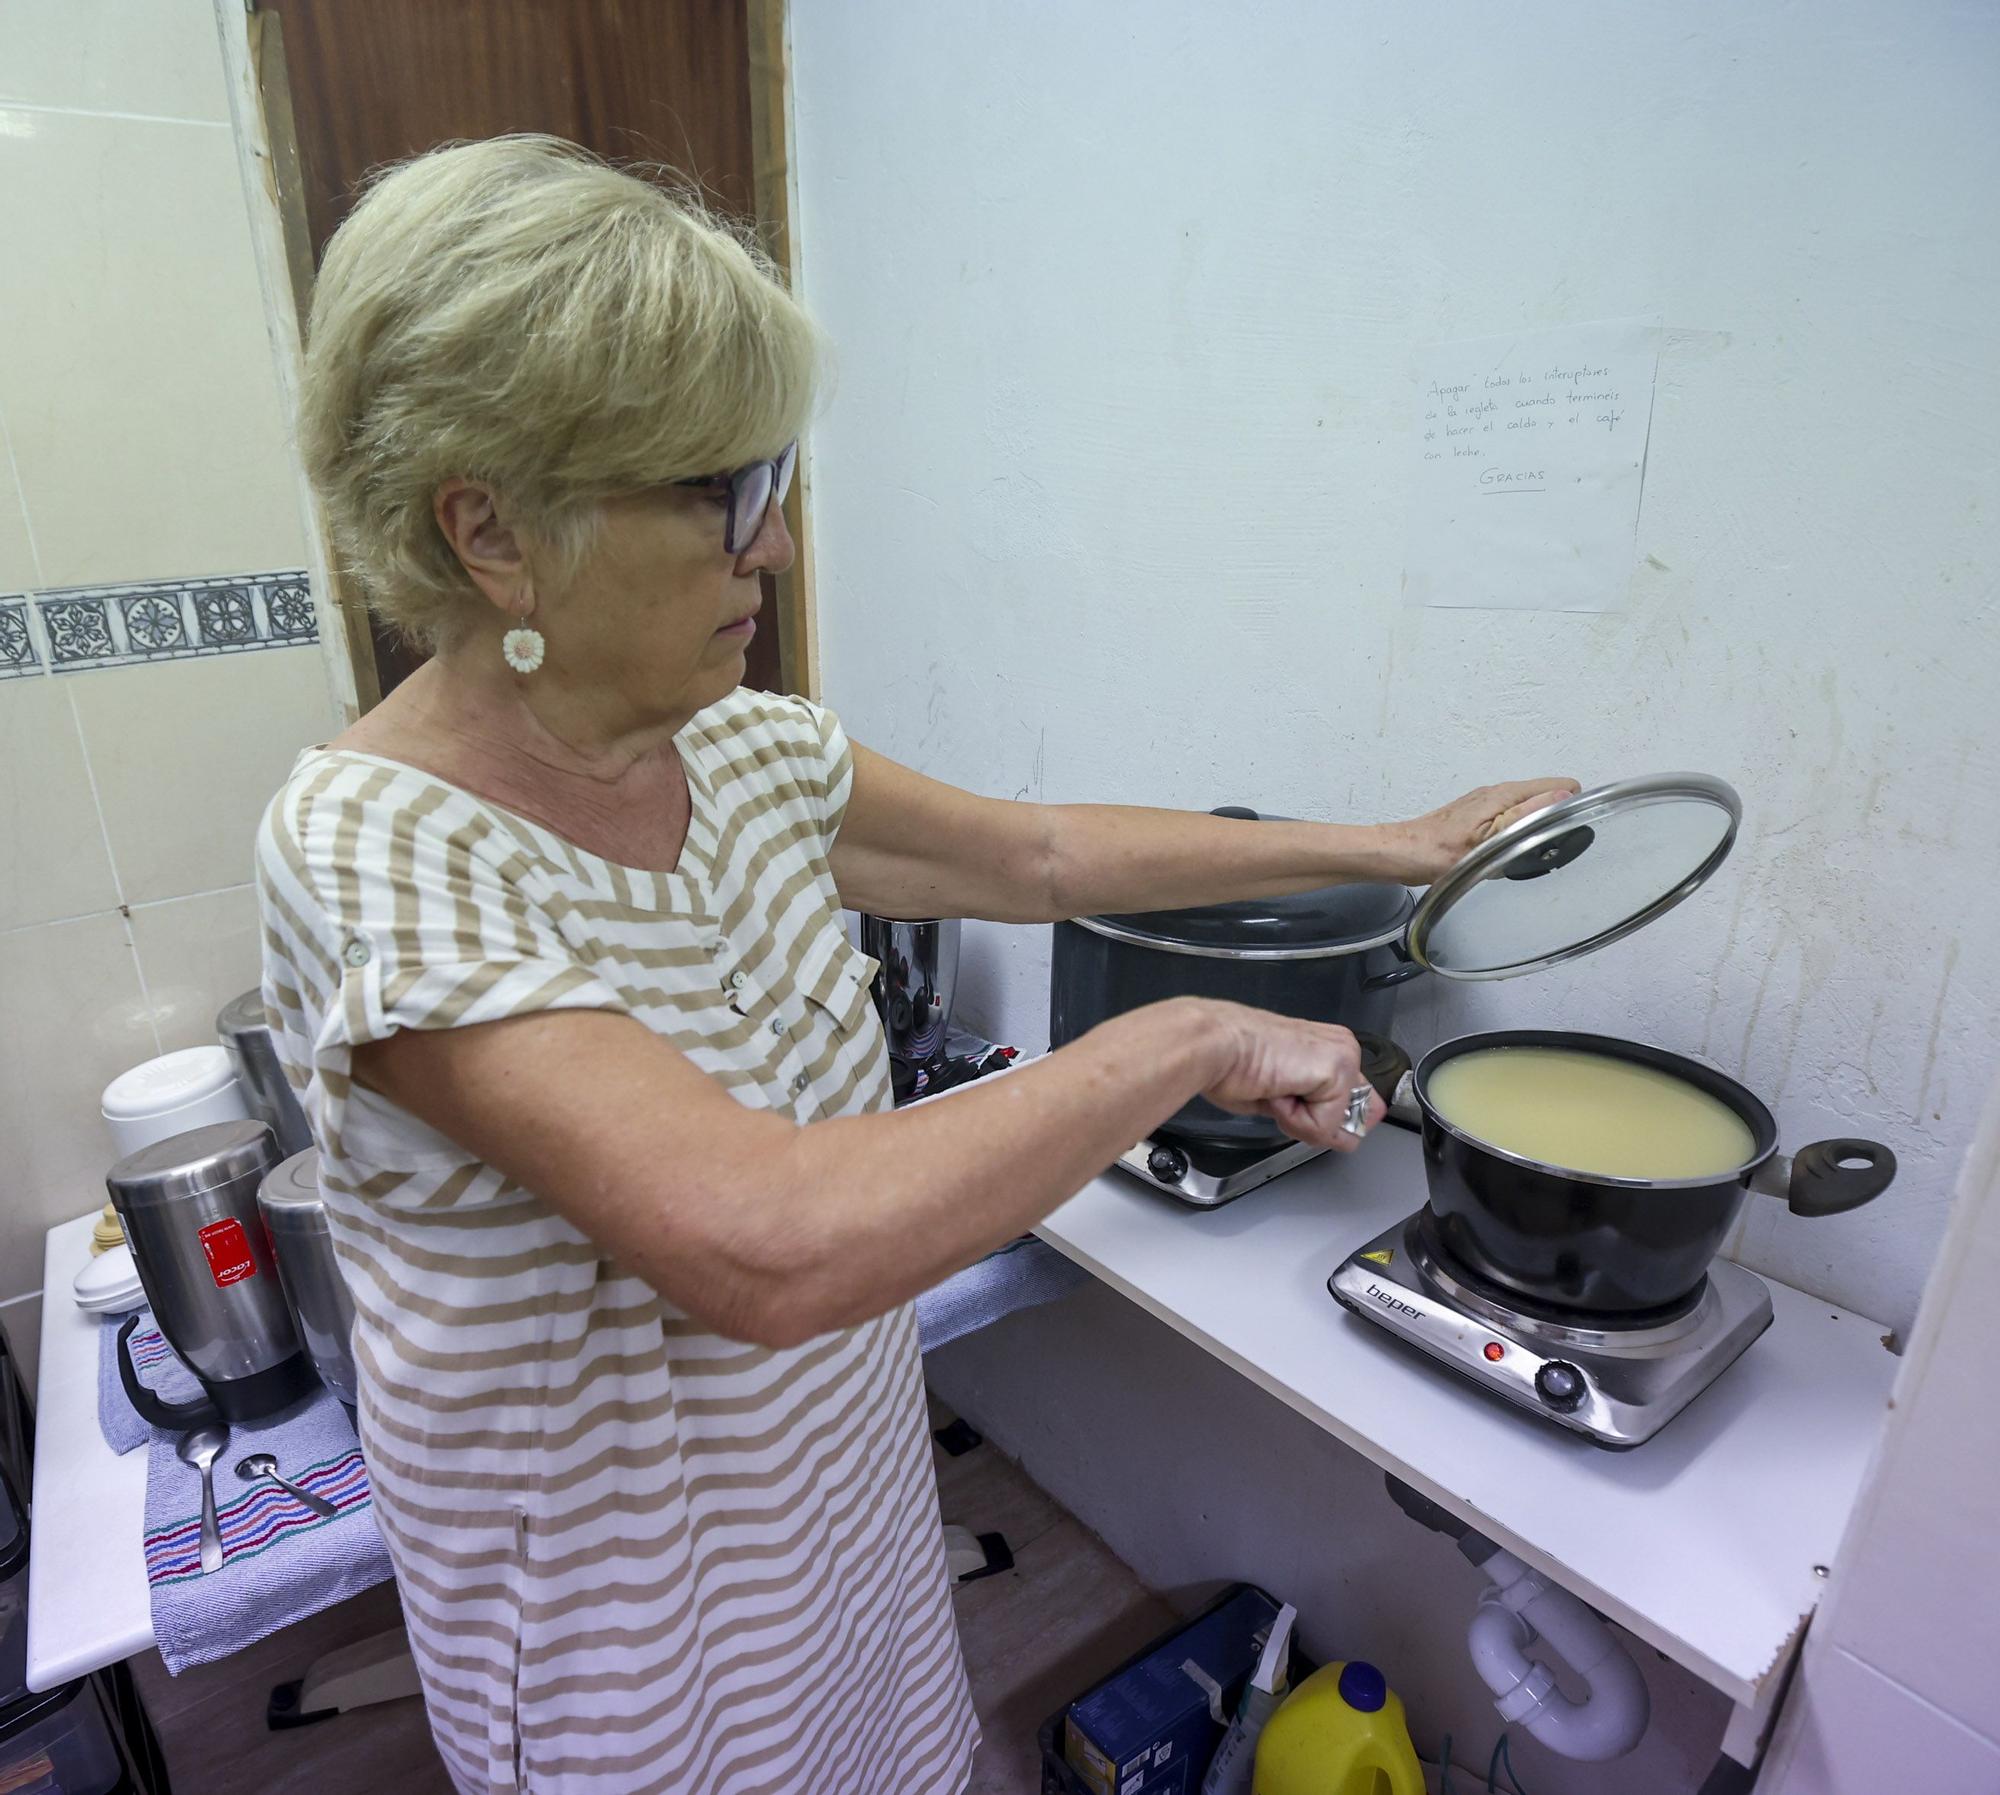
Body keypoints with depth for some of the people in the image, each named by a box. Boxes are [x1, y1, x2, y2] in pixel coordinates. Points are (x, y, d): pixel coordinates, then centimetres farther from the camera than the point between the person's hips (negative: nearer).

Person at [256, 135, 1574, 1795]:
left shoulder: (747, 749, -8)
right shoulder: (377, 853, -30)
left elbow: (1040, 855, 0)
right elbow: (768, 1246, -41)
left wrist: (1390, 845, 3)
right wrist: (1190, 1041, -32)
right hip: (624, 1577, -5)